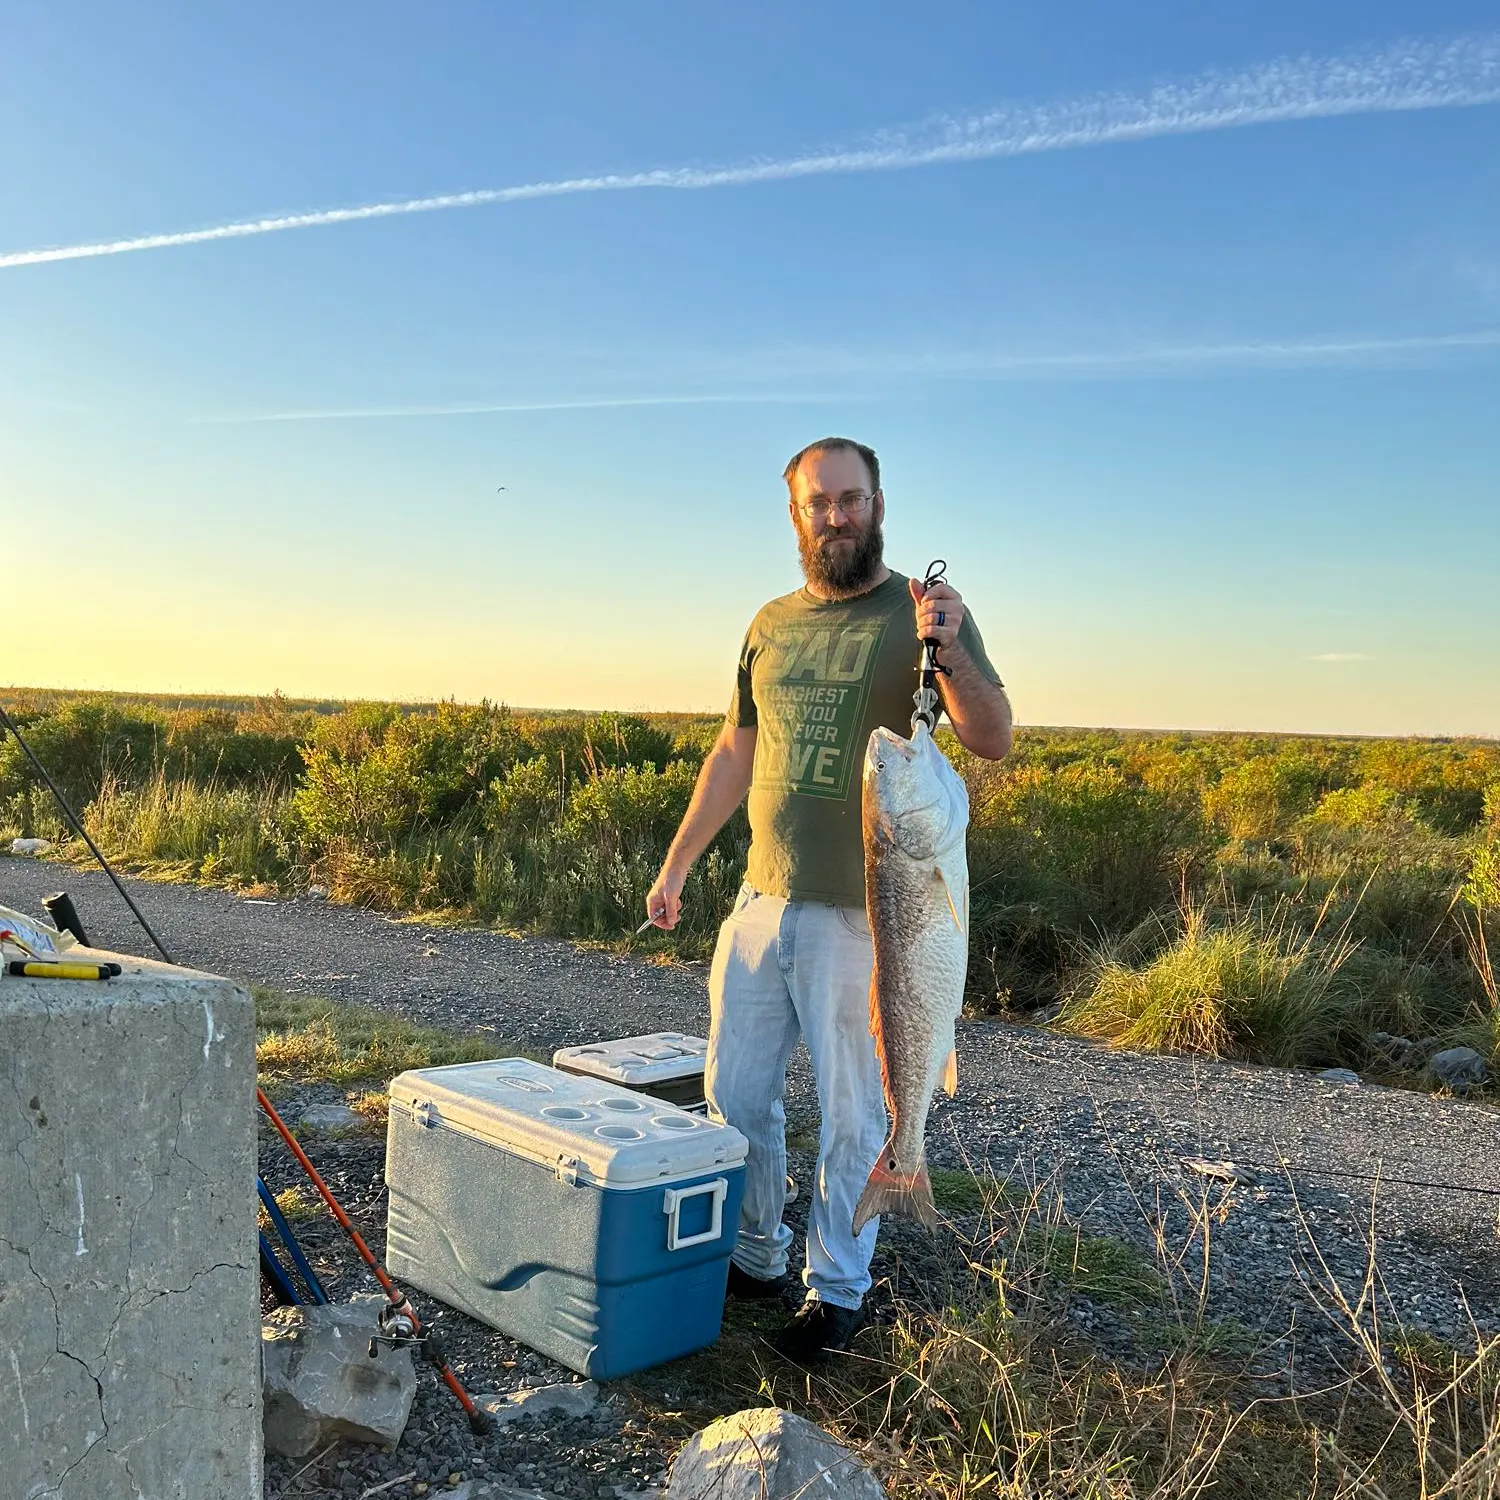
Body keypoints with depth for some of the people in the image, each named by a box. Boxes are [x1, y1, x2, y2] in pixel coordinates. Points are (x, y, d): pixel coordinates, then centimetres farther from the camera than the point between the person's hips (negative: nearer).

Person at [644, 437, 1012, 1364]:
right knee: (735, 1096, 13)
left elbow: (994, 742, -12)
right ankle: (755, 1259, 32)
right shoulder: (771, 625, 12)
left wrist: (952, 651, -29)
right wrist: (676, 866, 17)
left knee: (853, 1113, 6)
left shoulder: (926, 614, -3)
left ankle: (837, 1289, 22)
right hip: (762, 903, 6)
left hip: (862, 914, -5)